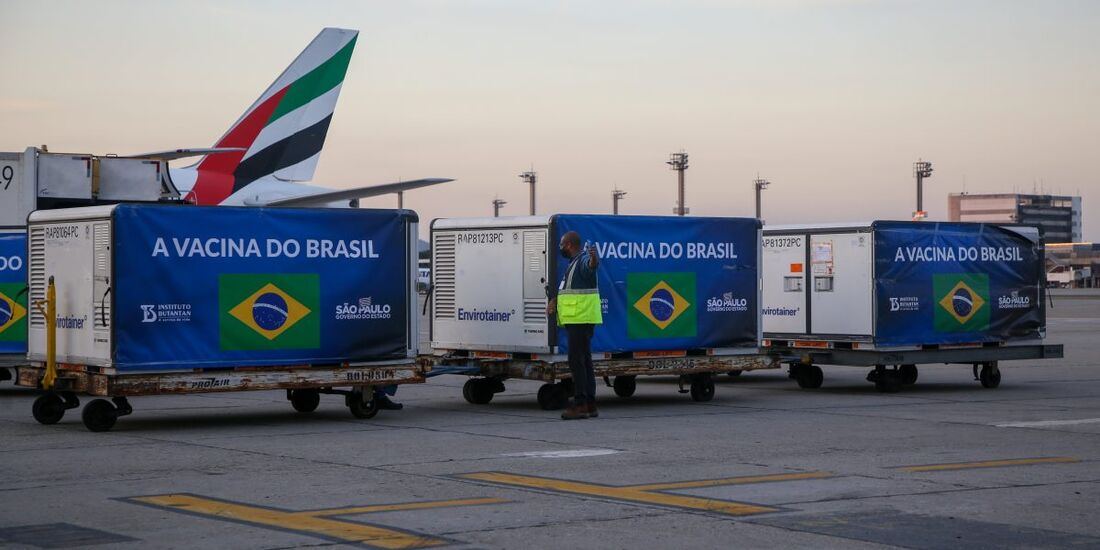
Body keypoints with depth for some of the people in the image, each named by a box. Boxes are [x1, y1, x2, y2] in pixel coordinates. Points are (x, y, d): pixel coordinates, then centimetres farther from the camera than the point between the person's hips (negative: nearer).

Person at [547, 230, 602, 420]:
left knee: (577, 361, -12)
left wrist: (594, 257, -59)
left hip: (581, 319, -11)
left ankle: (580, 404, -13)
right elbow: (565, 288, 31)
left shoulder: (583, 260, -12)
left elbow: (592, 264, -37)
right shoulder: (573, 263, 21)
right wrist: (553, 301, 14)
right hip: (576, 319, 11)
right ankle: (590, 406, 14)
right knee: (584, 361, 11)